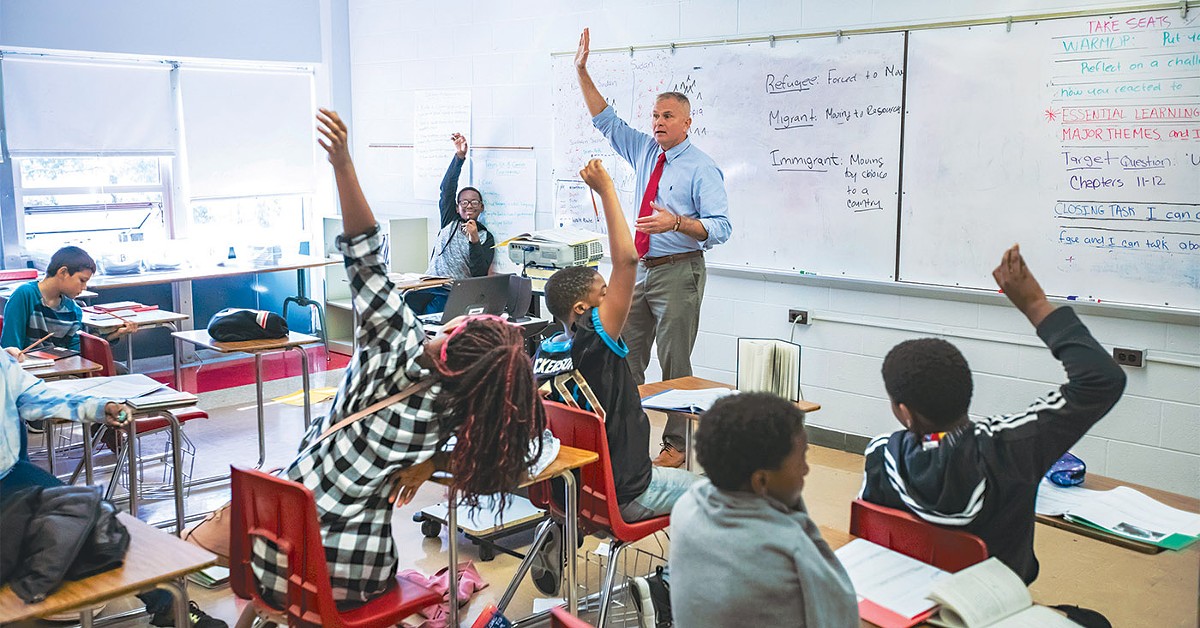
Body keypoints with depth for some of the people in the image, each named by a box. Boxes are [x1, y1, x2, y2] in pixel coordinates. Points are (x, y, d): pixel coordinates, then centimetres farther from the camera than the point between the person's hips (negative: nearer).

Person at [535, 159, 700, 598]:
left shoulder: (543, 354, -5)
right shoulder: (594, 345, -25)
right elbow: (626, 260, -31)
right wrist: (606, 188, -25)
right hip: (621, 496, -7)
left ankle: (560, 542, 29)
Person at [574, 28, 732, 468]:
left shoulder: (702, 169, -8)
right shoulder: (644, 152, 11)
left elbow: (721, 227, -15)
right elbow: (605, 120, 14)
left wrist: (676, 222, -30)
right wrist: (581, 72, 6)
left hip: (678, 271, -6)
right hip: (639, 268, 7)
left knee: (675, 362, -1)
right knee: (626, 356, 9)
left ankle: (676, 444, 9)